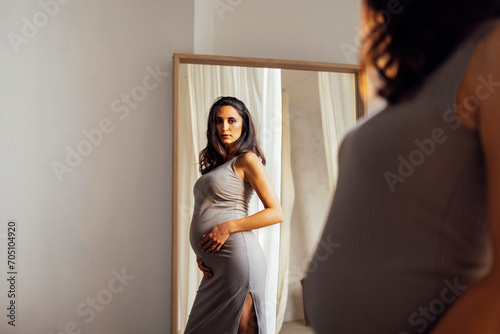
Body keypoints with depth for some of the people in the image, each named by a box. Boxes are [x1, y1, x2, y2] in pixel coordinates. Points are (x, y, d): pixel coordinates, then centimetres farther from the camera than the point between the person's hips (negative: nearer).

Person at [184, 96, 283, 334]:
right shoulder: (216, 163, 20)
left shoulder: (247, 160, -3)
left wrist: (228, 227, -15)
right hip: (214, 262, 8)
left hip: (235, 253, -8)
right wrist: (200, 252, 4)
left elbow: (276, 212, -10)